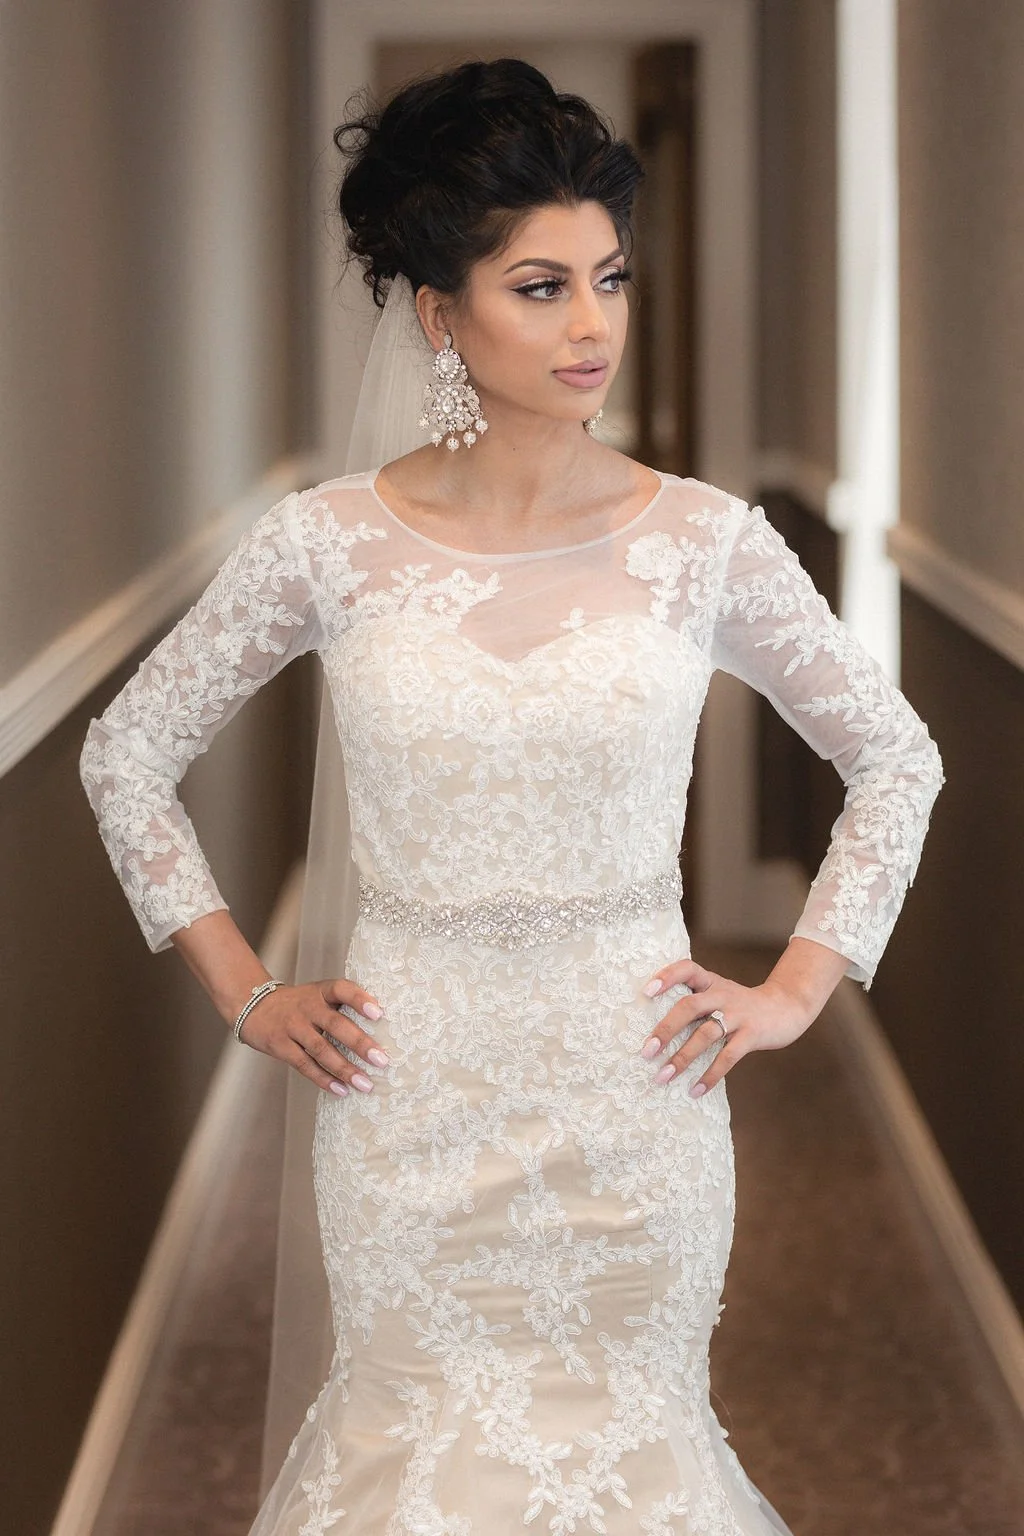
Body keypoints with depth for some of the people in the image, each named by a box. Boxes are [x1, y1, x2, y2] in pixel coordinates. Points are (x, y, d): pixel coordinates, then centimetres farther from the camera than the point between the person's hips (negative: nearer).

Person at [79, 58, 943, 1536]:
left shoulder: (704, 539, -6)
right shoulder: (329, 543, -7)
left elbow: (896, 756, 7)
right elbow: (127, 753, 6)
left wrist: (795, 990, 2)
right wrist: (245, 992, 4)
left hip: (634, 1082, 1)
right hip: (410, 1092, 0)